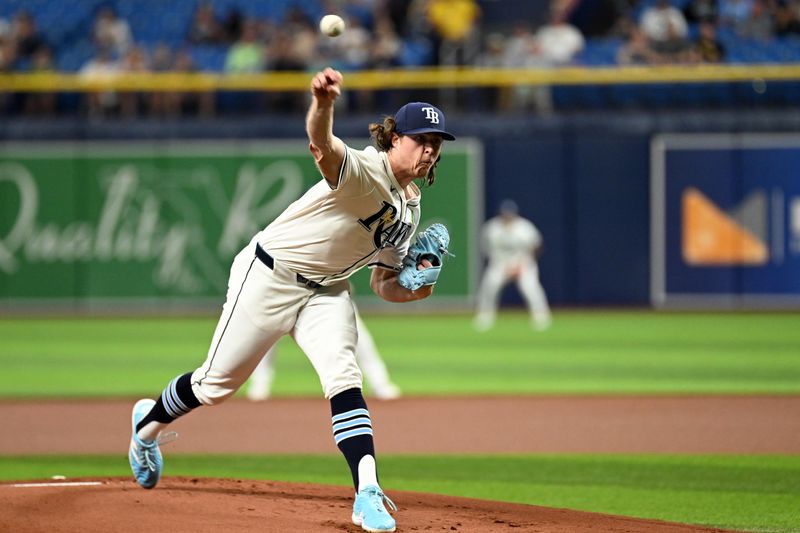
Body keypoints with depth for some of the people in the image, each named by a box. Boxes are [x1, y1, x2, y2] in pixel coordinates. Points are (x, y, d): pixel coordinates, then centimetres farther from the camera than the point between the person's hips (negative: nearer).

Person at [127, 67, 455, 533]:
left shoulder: (410, 208, 3)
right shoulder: (363, 171, -23)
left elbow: (384, 283, 11)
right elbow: (323, 146, -48)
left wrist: (413, 289, -13)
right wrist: (323, 102, -70)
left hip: (327, 292, 6)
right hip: (269, 276, -6)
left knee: (343, 377, -19)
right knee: (217, 384, 6)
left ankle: (367, 494, -28)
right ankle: (149, 422, 37)